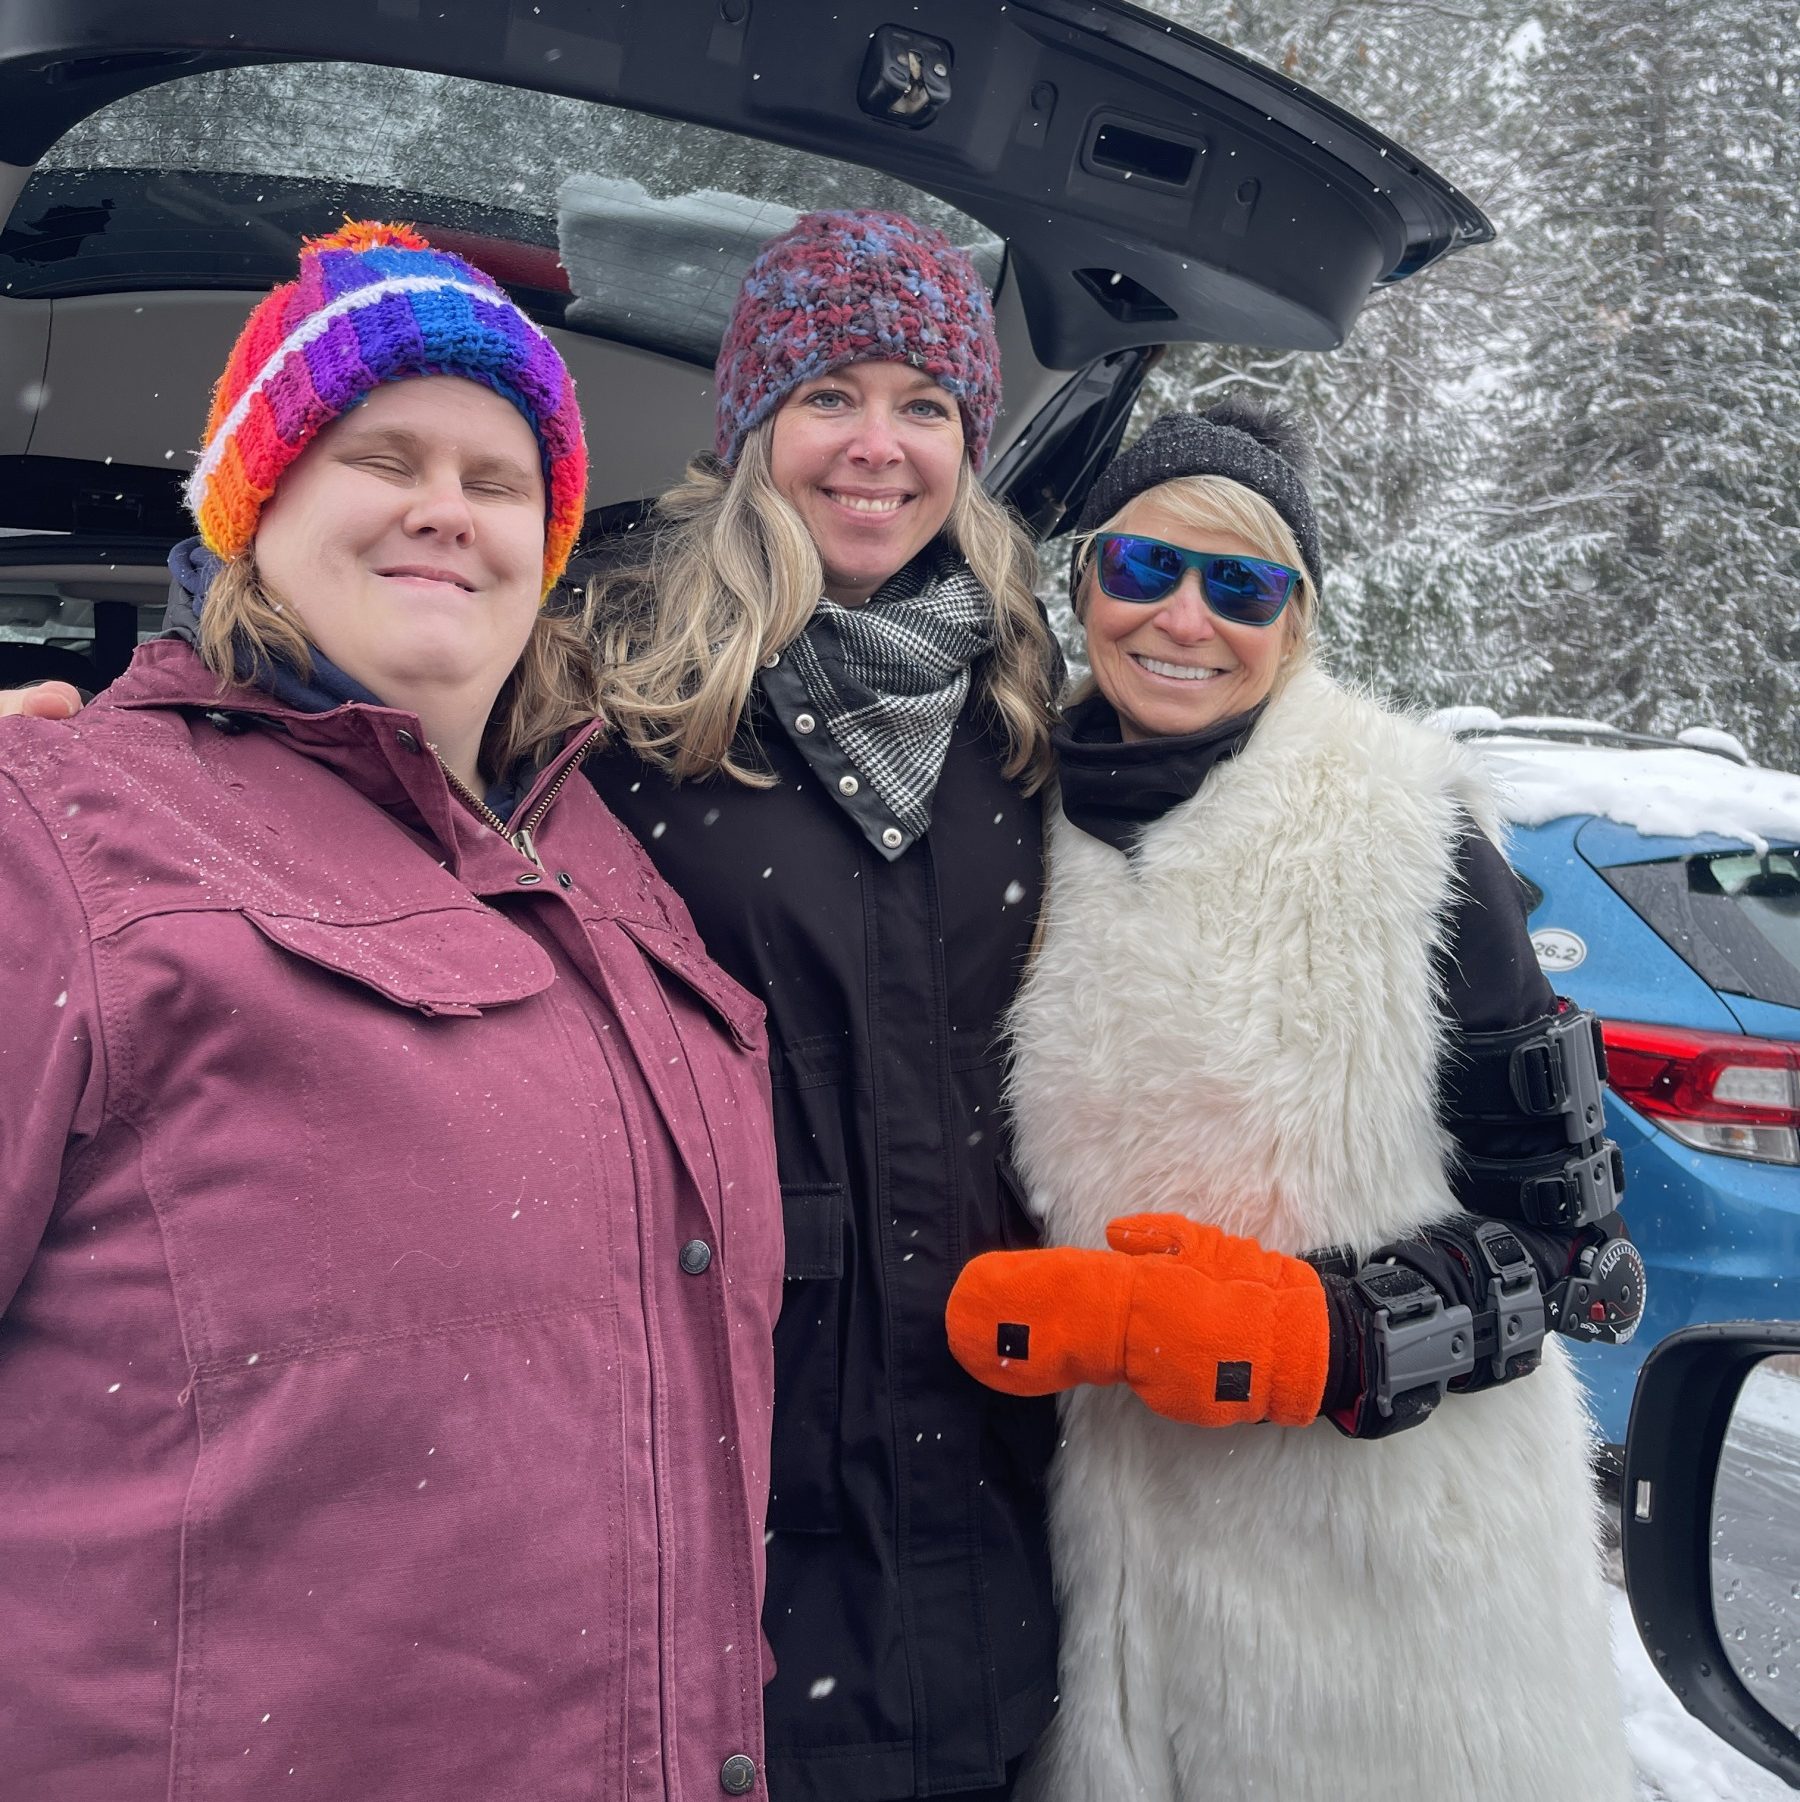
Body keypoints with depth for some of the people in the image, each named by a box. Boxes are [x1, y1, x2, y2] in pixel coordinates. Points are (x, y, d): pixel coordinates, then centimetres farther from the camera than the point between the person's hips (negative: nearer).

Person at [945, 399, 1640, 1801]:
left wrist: (1325, 1333, -21)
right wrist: (1014, 1310, -9)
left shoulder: (1408, 841, -11)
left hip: (1405, 1564, -2)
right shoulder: (1031, 844, -2)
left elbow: (1566, 1237, -7)